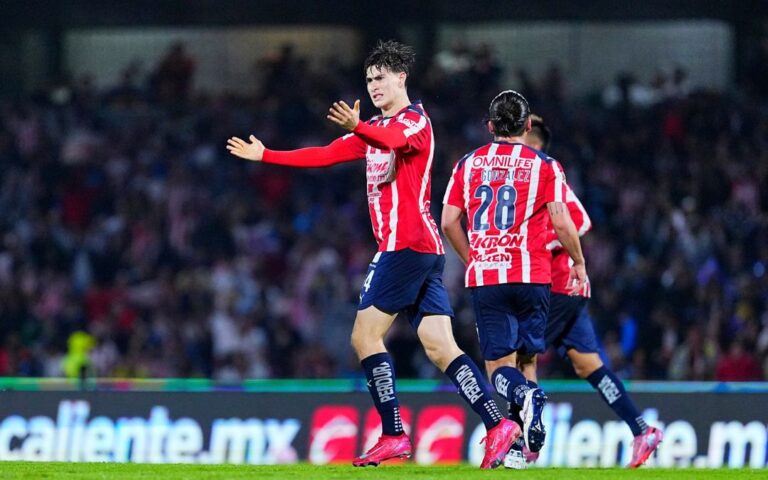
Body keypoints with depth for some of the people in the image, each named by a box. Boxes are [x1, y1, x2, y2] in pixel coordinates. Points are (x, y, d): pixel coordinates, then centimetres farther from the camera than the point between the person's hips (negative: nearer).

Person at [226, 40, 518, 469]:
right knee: (441, 348, -1)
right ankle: (498, 424, -11)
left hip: (407, 244, -9)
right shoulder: (376, 128, 23)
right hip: (426, 248, 9)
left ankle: (393, 435, -8)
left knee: (366, 335, -6)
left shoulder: (415, 119, -5)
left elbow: (395, 139, -30)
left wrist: (358, 127, -50)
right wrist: (265, 155, 26)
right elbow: (325, 156, 27)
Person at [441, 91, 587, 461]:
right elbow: (562, 222, -5)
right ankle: (528, 444, 4)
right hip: (531, 277, 0)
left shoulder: (468, 164, 8)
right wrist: (579, 263, 10)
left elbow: (449, 222, 6)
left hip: (484, 278, 1)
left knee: (498, 367, 0)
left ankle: (524, 394, -34)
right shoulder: (543, 165, 2)